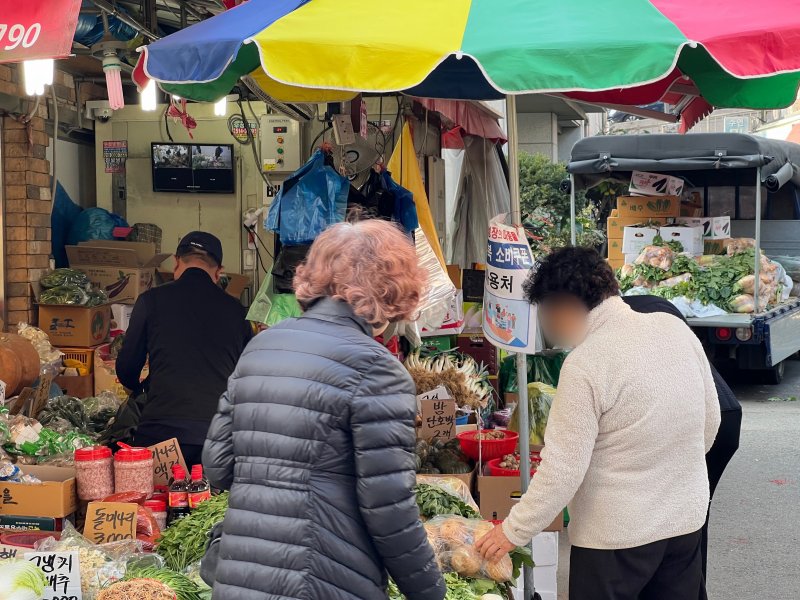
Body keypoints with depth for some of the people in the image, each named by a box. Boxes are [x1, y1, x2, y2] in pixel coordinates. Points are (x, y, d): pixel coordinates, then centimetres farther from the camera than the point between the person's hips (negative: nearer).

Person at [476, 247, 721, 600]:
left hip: (618, 533, -7)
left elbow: (562, 470, -20)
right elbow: (710, 420, 9)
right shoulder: (676, 329, -2)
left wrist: (513, 532, -9)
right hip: (687, 518, 7)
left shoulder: (585, 364, -22)